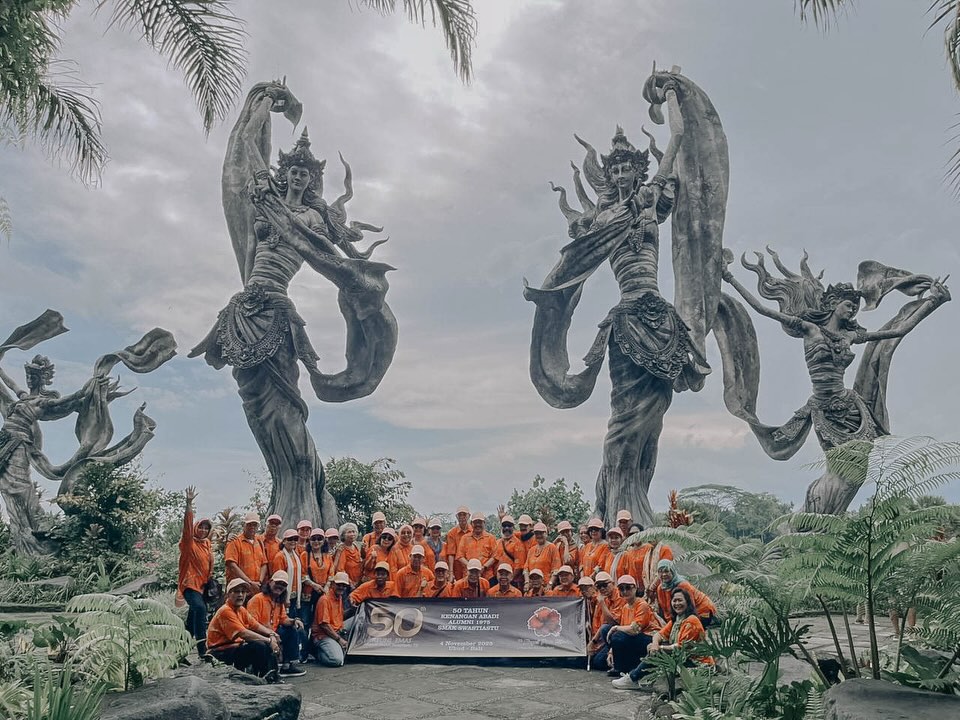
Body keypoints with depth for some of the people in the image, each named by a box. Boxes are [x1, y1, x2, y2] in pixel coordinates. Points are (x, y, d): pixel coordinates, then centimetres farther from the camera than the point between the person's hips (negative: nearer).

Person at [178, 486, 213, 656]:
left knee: (194, 613, 18)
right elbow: (187, 523, -21)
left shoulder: (207, 543, 13)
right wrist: (189, 504, -31)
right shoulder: (189, 542, -7)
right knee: (200, 607, -29)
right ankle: (202, 647, -32)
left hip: (203, 583, 8)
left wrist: (211, 573, 14)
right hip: (190, 582, -8)